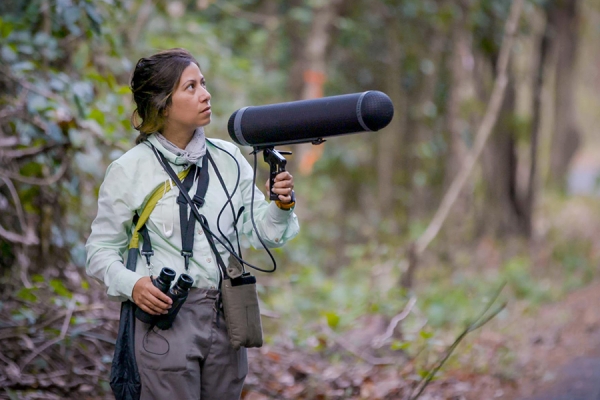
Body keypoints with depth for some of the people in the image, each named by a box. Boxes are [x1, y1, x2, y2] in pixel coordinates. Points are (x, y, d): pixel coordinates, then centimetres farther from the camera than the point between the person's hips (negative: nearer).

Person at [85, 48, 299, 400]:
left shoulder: (229, 158, 6)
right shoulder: (129, 170, -4)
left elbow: (264, 232, 6)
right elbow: (101, 249, 0)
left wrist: (282, 205, -14)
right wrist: (131, 284, -18)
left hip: (226, 317, 4)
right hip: (165, 316, -4)